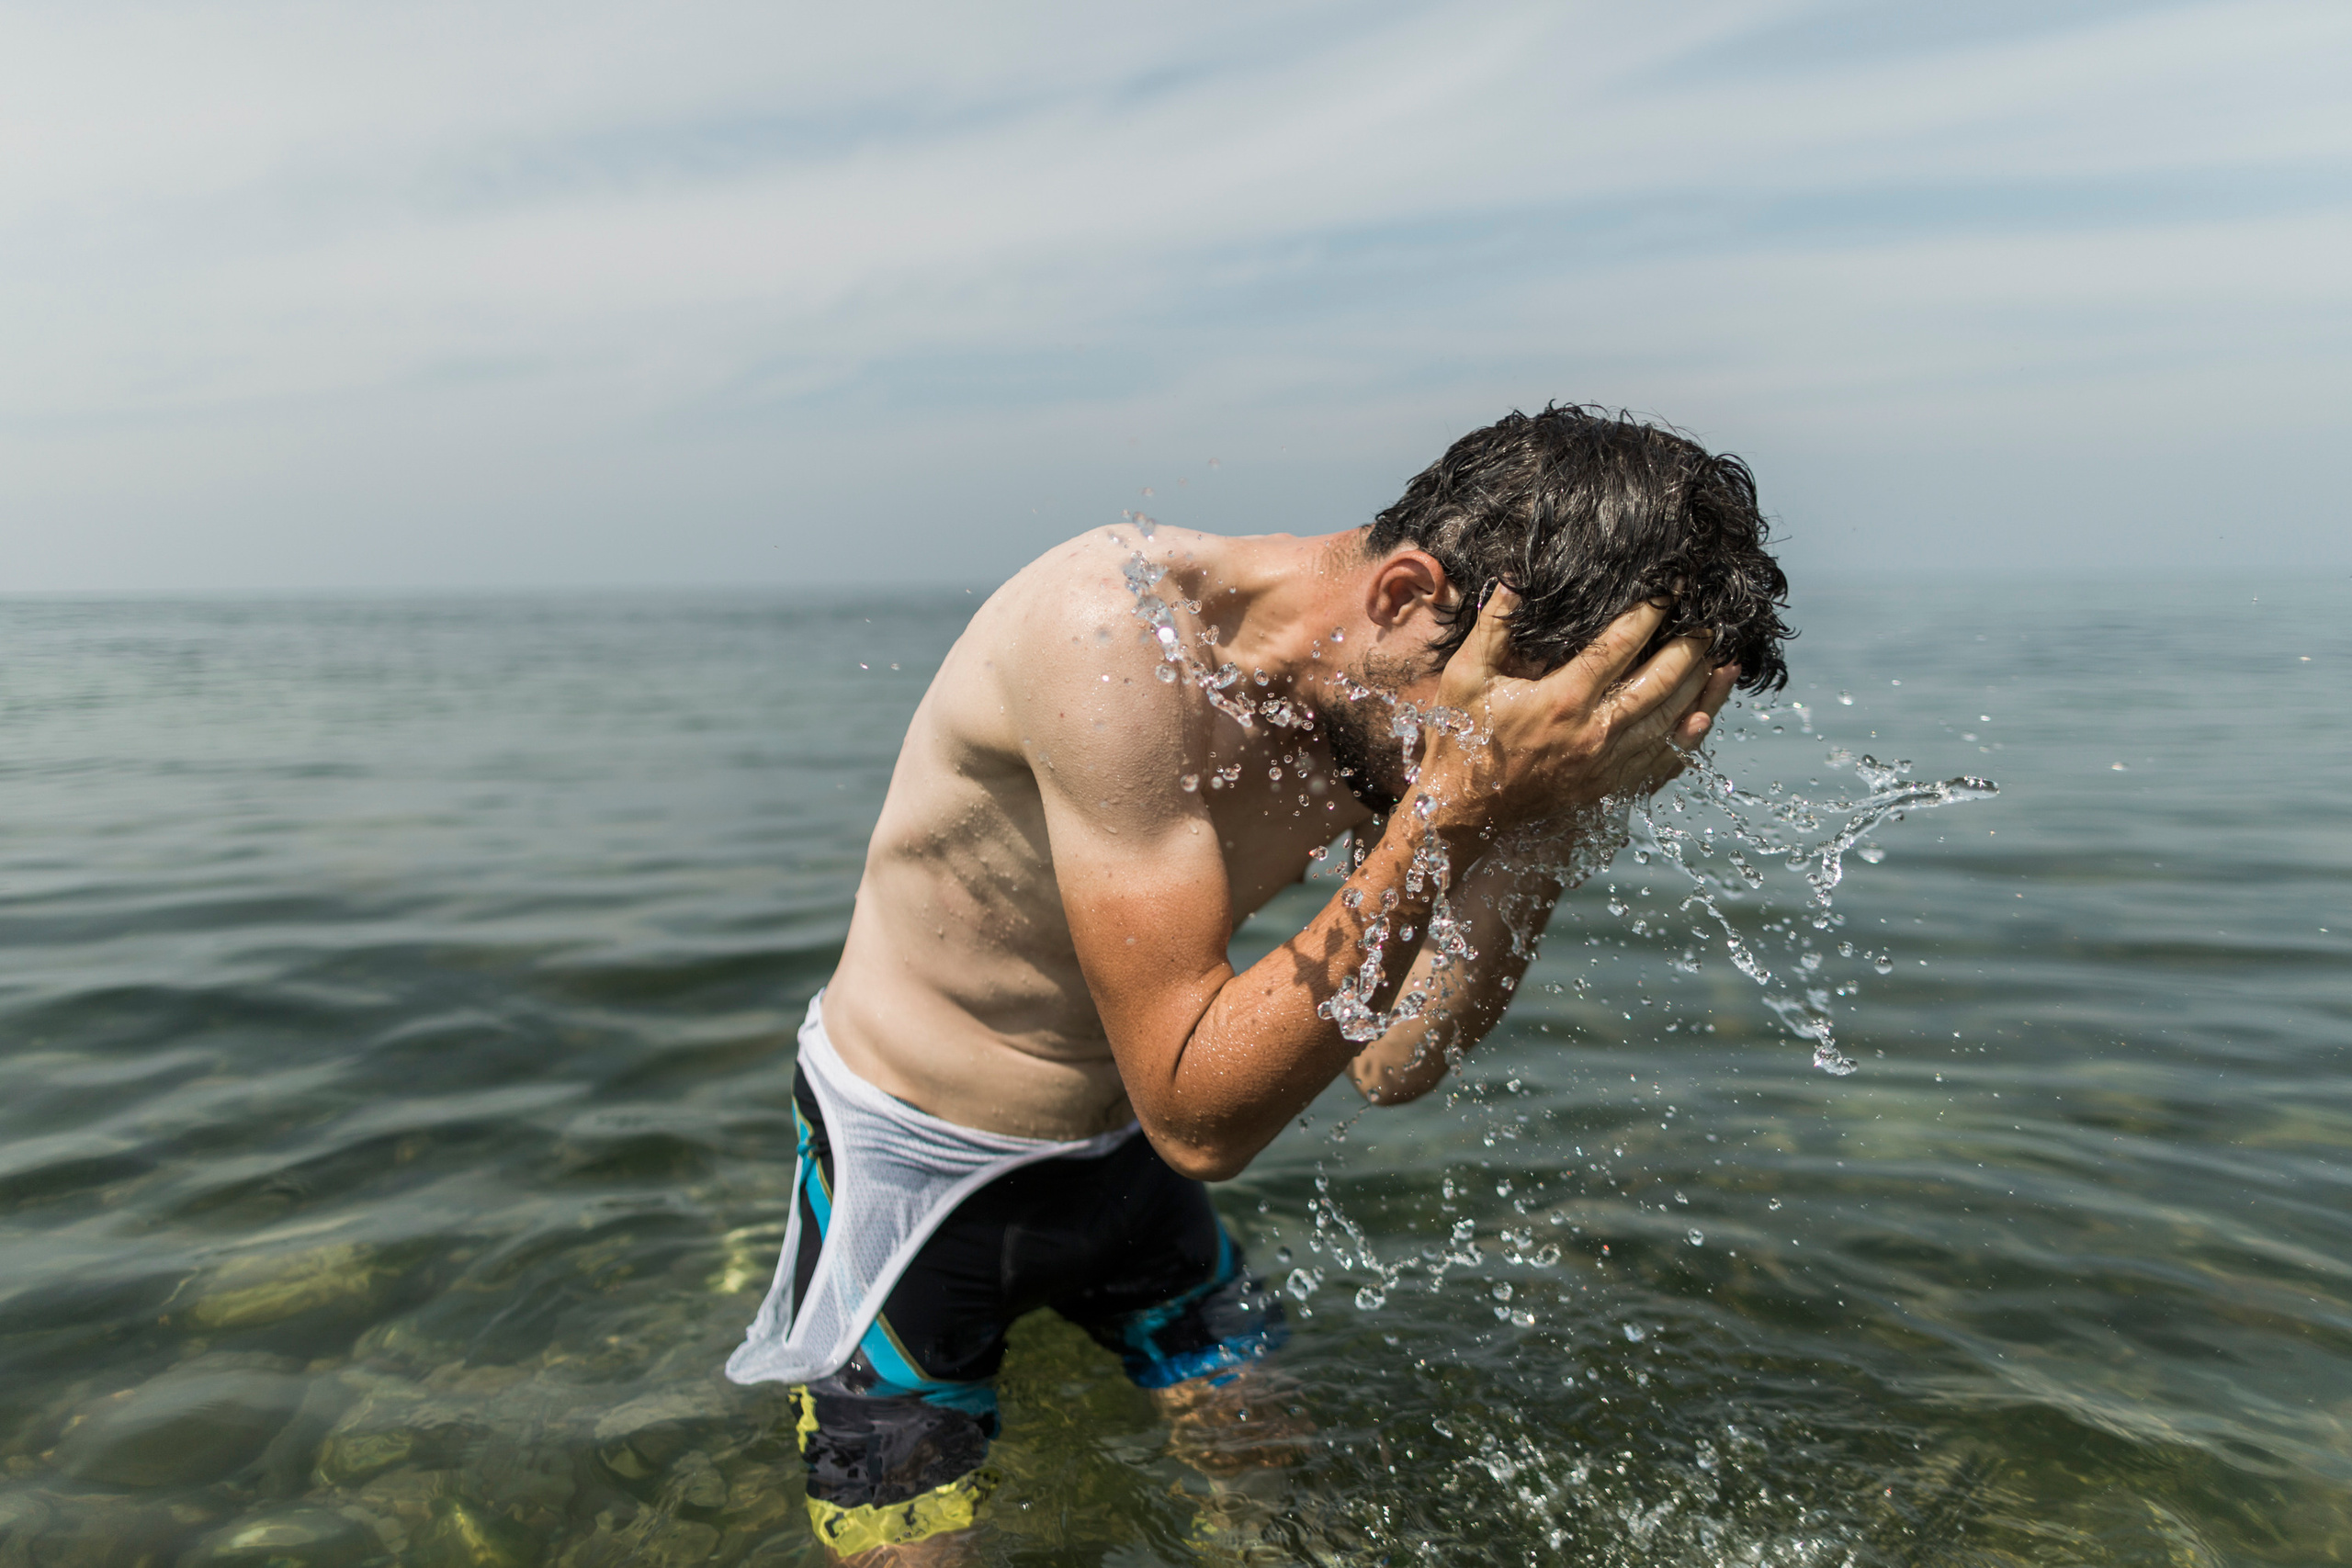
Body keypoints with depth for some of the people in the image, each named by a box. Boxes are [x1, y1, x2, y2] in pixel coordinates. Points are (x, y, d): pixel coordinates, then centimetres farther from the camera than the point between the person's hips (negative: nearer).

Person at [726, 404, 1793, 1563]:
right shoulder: (1120, 633, -35)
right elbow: (1200, 1121, -35)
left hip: (1120, 1155, 6)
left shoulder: (1385, 698, -12)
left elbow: (1392, 1066, -10)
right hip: (910, 1163, -5)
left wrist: (1549, 819, -23)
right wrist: (1448, 813, -39)